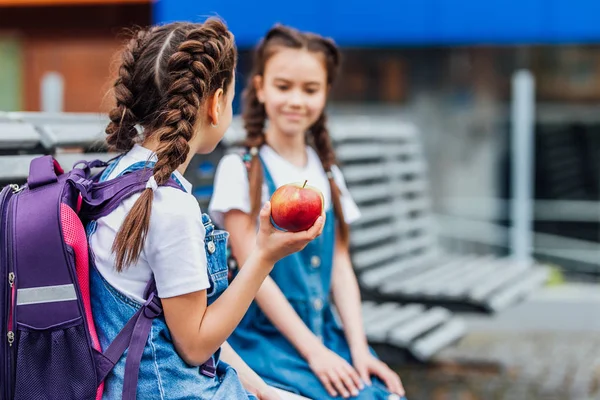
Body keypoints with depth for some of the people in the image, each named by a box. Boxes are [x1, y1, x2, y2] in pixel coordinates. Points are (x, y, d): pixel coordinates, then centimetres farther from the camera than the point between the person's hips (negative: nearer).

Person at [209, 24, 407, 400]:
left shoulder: (327, 173, 10)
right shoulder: (241, 170, -6)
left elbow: (340, 267, 6)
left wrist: (359, 349, -6)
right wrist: (312, 352, -15)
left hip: (326, 336, 5)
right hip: (266, 338, -5)